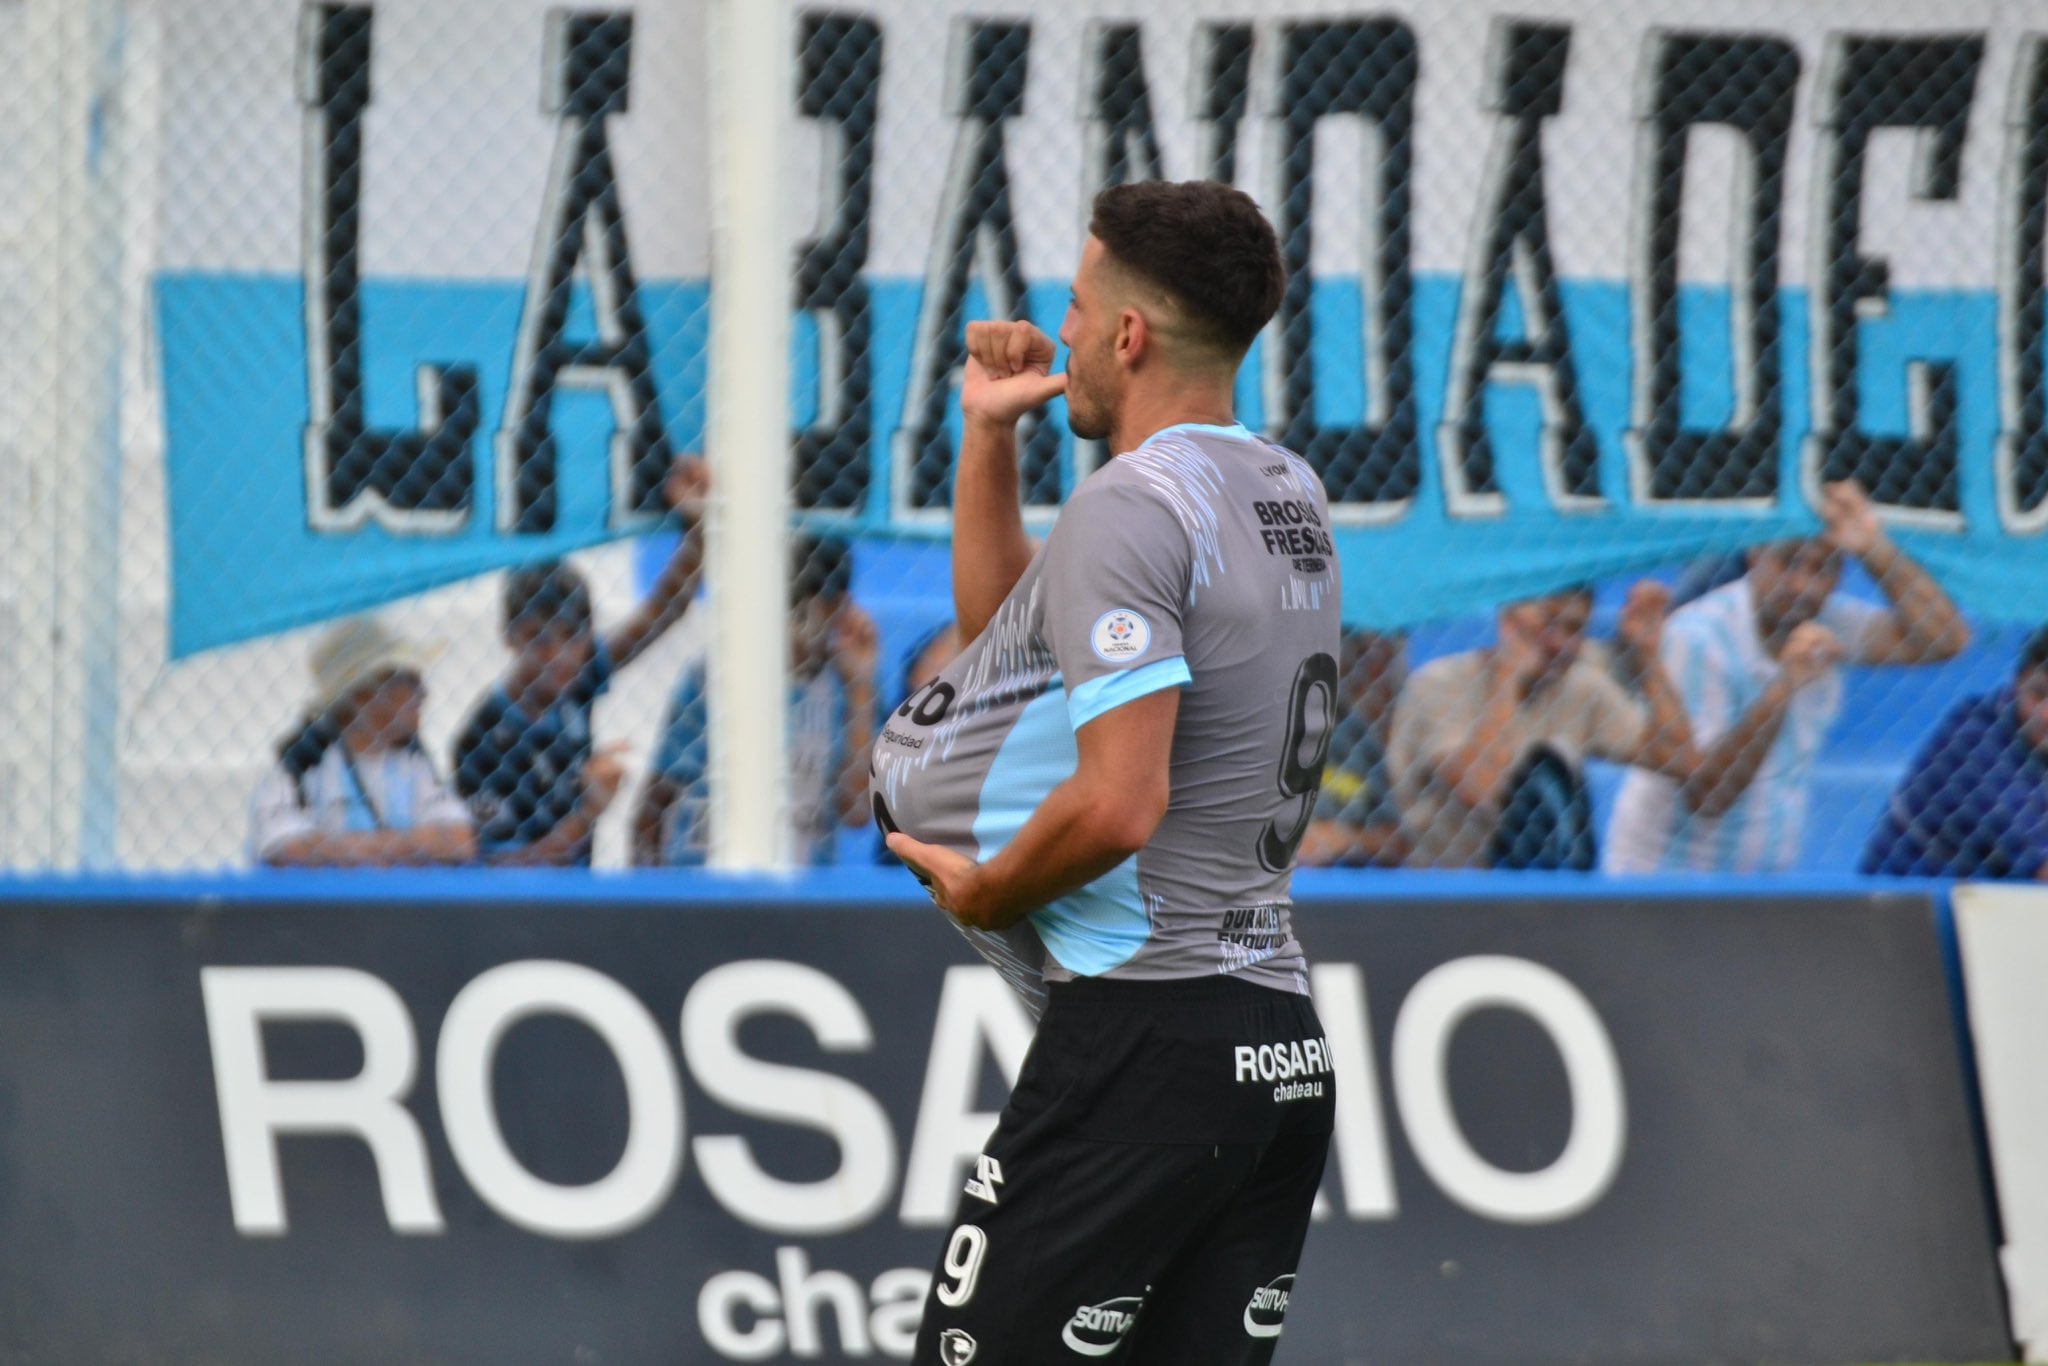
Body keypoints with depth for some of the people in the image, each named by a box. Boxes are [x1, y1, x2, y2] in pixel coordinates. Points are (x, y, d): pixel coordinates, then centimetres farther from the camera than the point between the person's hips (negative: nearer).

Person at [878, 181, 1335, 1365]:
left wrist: (984, 890, -6)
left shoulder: (1131, 505, -13)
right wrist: (989, 435, 21)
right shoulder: (1291, 495, 16)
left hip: (1143, 1031, -9)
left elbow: (1118, 808, -22)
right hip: (1287, 1055, 9)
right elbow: (1004, 623, 29)